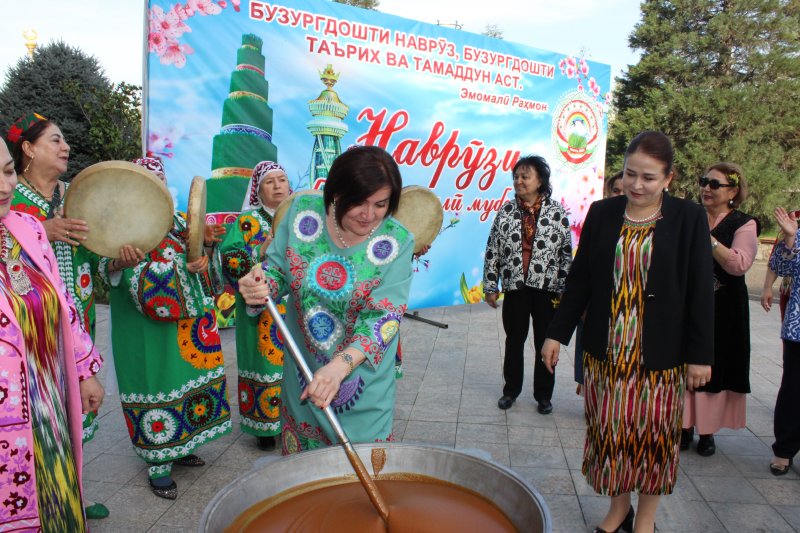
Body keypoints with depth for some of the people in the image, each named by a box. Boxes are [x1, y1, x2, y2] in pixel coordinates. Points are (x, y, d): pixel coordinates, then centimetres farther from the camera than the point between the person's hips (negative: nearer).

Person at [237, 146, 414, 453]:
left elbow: (385, 316, -20)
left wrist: (340, 366, -34)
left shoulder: (397, 241, -17)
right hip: (302, 374, 3)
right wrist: (260, 286, -23)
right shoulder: (304, 211, -10)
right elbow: (277, 268, 1)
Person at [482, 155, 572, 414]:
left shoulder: (557, 212, -3)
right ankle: (511, 390, 29)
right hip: (515, 288, 1)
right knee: (514, 341, 12)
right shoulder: (506, 210, 1)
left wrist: (563, 291, -4)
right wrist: (490, 287, 0)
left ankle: (543, 395, 25)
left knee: (545, 344, 9)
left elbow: (567, 254, -1)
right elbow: (492, 251, 2)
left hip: (547, 289, -1)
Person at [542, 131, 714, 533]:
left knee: (652, 433, 9)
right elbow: (579, 279, 5)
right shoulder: (602, 213, 1)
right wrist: (557, 333, 3)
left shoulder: (689, 219, -4)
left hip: (659, 354, -2)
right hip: (606, 350, 2)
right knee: (611, 429, 10)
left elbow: (700, 292, -4)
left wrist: (700, 354, -5)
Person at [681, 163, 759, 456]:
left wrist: (707, 237, -22)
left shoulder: (744, 224, -4)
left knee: (714, 368, 5)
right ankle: (685, 427, 17)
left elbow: (739, 264, -20)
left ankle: (707, 431, 18)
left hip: (722, 311, -3)